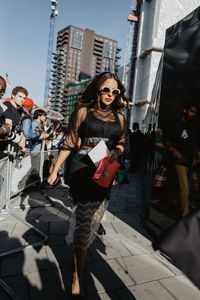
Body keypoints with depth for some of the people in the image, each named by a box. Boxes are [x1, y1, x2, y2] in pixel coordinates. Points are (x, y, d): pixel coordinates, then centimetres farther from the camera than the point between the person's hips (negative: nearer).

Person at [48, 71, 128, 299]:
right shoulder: (83, 112, 1)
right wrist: (55, 170, 1)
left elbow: (121, 143, 19)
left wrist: (116, 152, -5)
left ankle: (79, 252, 42)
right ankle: (78, 279, 10)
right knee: (85, 220, -6)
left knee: (93, 220, 14)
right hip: (82, 169, -4)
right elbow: (69, 143, 2)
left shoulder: (119, 117, 12)